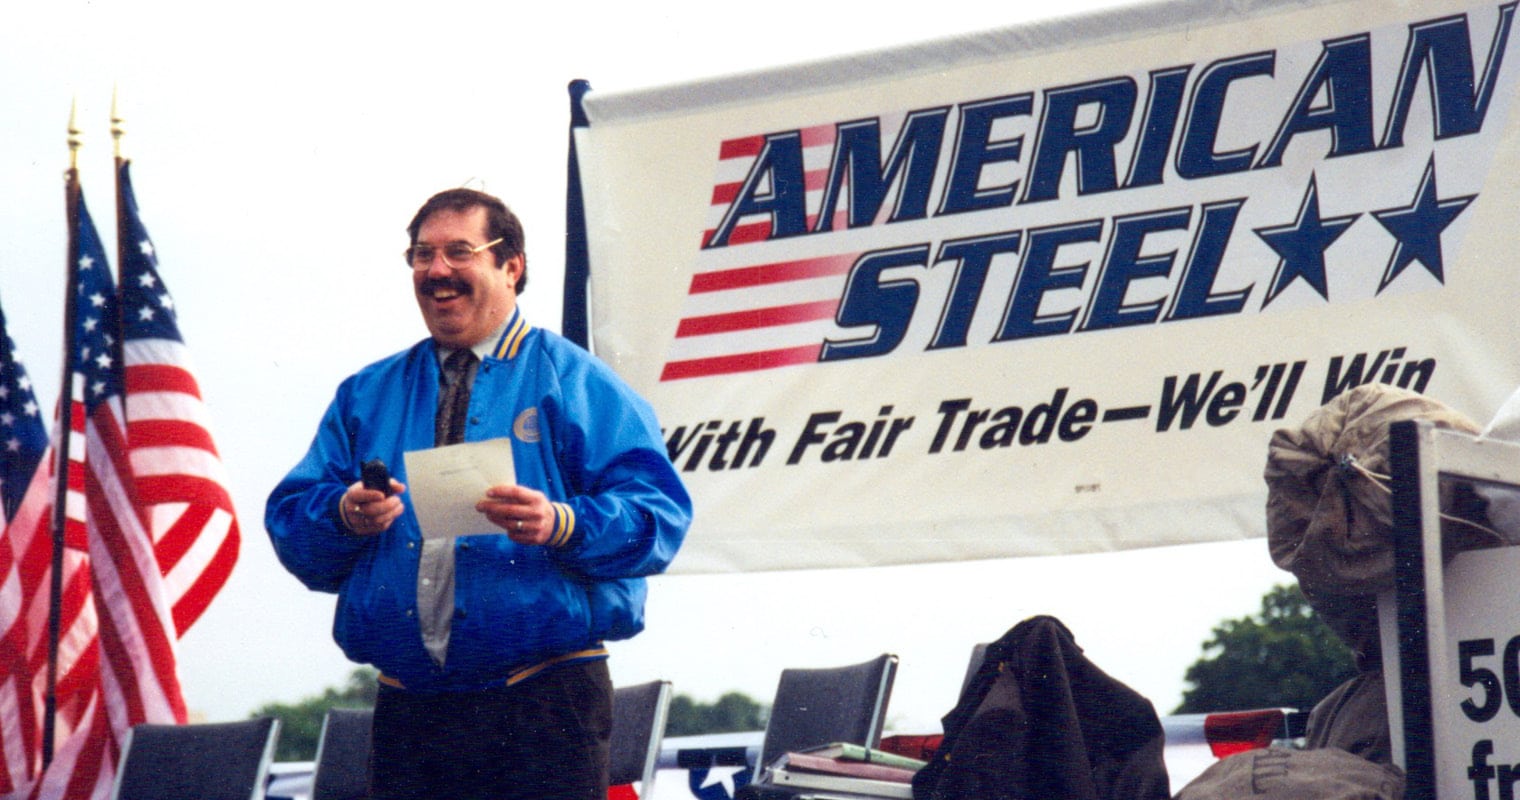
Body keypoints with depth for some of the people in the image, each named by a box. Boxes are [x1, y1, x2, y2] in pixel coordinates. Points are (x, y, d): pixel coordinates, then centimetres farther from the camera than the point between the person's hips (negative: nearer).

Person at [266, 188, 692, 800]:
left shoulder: (575, 383, 5)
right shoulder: (366, 396, 18)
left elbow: (659, 512, -5)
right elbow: (289, 521, 13)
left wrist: (561, 525, -23)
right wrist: (344, 516, -9)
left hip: (544, 703, -3)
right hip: (408, 713, 4)